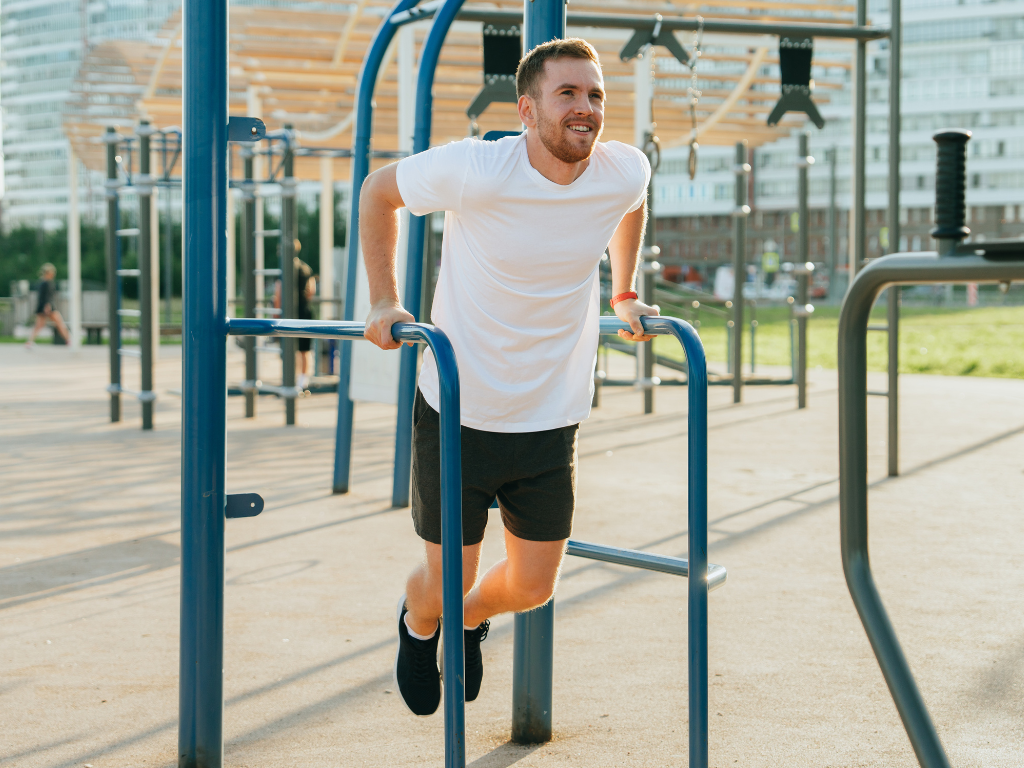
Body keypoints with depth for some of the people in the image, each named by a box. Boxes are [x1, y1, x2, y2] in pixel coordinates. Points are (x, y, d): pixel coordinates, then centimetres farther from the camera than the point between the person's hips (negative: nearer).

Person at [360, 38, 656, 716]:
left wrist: (625, 293, 15)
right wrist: (384, 303, -6)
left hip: (552, 418, 3)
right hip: (458, 411, -3)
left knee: (533, 588, 9)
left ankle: (471, 619, 46)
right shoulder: (474, 170, -22)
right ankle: (418, 624, 47)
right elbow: (379, 190, -3)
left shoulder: (625, 173, -10)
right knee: (447, 579, 8)